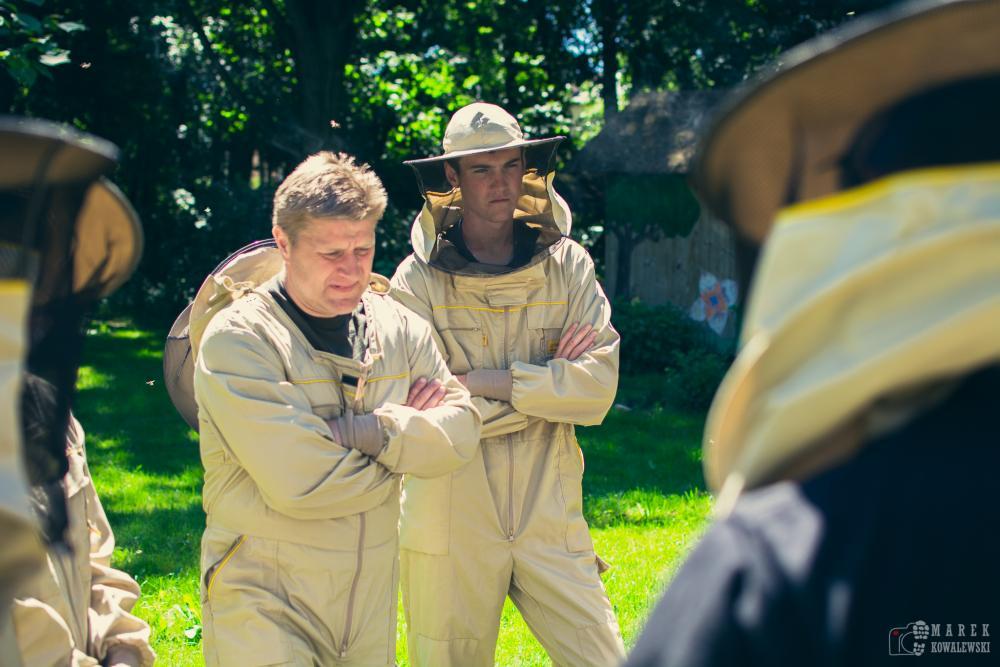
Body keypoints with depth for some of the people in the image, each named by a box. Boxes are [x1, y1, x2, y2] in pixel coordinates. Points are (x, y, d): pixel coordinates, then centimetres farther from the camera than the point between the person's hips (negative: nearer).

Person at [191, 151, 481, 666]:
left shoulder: (398, 327, 5)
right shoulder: (237, 339, -15)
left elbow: (461, 431, -6)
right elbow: (300, 481, -24)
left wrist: (362, 430, -21)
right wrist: (408, 430, -10)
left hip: (370, 602, 6)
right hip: (265, 609, -5)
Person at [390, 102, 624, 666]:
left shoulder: (568, 266, 3)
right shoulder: (418, 280, -6)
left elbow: (599, 386, -8)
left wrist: (486, 381, -14)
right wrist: (547, 384, -10)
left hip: (548, 515, 2)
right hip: (451, 528, -2)